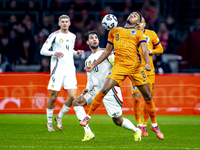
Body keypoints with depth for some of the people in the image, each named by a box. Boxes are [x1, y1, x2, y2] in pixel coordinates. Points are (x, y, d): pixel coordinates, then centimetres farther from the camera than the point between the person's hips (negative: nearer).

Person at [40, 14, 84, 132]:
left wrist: (76, 52, 9)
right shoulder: (55, 35, -2)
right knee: (53, 97, -2)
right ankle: (49, 122, 15)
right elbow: (43, 50, -2)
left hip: (70, 69, 5)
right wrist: (55, 53, -18)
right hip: (57, 69, -5)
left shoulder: (72, 36, 15)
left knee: (73, 97, -7)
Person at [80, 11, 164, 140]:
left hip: (136, 66, 0)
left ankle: (154, 125, 18)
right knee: (104, 90, -19)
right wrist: (93, 65, 22)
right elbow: (107, 51, 26)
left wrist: (147, 63, -20)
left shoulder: (138, 33, 14)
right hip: (119, 66, 0)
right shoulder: (114, 31, 21)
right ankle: (88, 117, -7)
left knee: (148, 97, 1)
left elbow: (145, 50, 1)